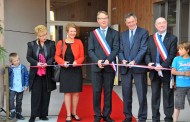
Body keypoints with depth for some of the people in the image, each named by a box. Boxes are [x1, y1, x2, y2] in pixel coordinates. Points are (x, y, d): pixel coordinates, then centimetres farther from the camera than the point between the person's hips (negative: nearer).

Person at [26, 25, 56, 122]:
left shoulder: (51, 43, 5)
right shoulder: (31, 44, 5)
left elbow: (53, 56, 0)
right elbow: (29, 57, 1)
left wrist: (47, 63, -19)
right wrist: (37, 63, -16)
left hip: (47, 73, 1)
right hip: (35, 73, -1)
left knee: (46, 95, 6)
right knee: (35, 94, -1)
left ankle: (43, 114, 16)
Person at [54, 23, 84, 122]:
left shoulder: (79, 42, 1)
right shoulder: (60, 43, 1)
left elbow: (82, 56, 1)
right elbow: (57, 56, 1)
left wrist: (77, 62, -19)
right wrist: (62, 62, -17)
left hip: (76, 70, 1)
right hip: (65, 71, -1)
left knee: (76, 92, 7)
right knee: (67, 92, 2)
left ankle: (74, 113, 23)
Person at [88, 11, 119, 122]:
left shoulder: (114, 33, 6)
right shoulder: (93, 33, 11)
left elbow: (116, 49, -4)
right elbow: (90, 50, 3)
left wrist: (108, 60, -18)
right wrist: (97, 61, -13)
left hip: (109, 67, -1)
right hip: (96, 67, 1)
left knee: (108, 92, 5)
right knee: (96, 92, 3)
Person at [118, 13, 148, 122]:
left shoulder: (144, 32, 1)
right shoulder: (123, 34, 16)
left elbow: (143, 49, -9)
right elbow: (121, 50, 13)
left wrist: (134, 61, -19)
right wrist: (122, 60, -7)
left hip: (139, 67, -4)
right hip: (125, 69, 4)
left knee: (142, 94, 0)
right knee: (126, 94, 9)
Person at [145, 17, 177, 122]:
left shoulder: (172, 38, -1)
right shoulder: (151, 38, 11)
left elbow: (172, 55, -9)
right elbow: (147, 53, 8)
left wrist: (162, 66, -21)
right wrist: (149, 62, -12)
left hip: (167, 71, -3)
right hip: (154, 72, 4)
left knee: (168, 96, 5)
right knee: (155, 96, 9)